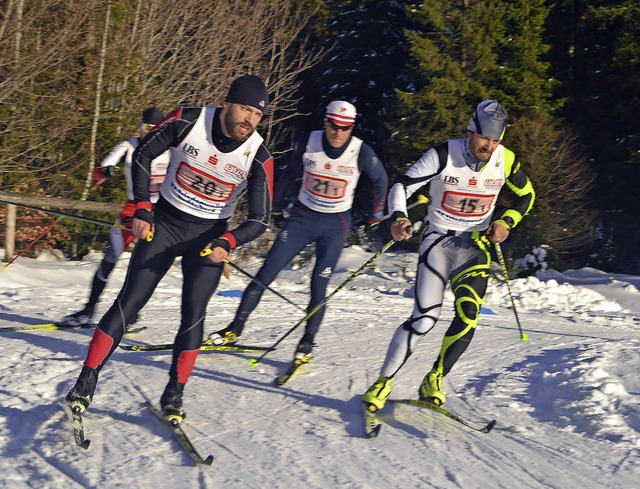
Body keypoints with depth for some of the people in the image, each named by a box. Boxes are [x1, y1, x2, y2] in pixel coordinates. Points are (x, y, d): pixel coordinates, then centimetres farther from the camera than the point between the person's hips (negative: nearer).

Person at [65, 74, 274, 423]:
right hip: (165, 223, 0)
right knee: (129, 302, -5)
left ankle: (174, 395, 11)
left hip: (209, 237, 1)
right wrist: (142, 209, -9)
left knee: (193, 316, -6)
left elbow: (259, 220, -10)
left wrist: (226, 244, -27)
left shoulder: (259, 158, -16)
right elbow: (142, 155, -4)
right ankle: (85, 384, -1)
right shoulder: (188, 121, -18)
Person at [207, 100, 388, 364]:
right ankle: (236, 328, 7)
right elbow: (290, 173, 8)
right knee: (265, 274, -3)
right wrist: (276, 205, 16)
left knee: (319, 285, -6)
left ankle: (307, 343, 10)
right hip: (302, 216, 2)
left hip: (335, 225, -2)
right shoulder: (309, 142, -11)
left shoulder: (361, 152, -15)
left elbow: (380, 179, 5)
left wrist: (376, 213, 15)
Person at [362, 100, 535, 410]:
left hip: (476, 243, 3)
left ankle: (434, 380, -2)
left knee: (468, 314, -19)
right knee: (425, 317, -14)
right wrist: (398, 218, -33)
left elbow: (526, 196, 12)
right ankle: (383, 382, 1)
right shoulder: (443, 155, -17)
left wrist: (506, 222, -5)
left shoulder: (506, 161, -7)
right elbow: (401, 187, -14)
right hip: (438, 239, -2)